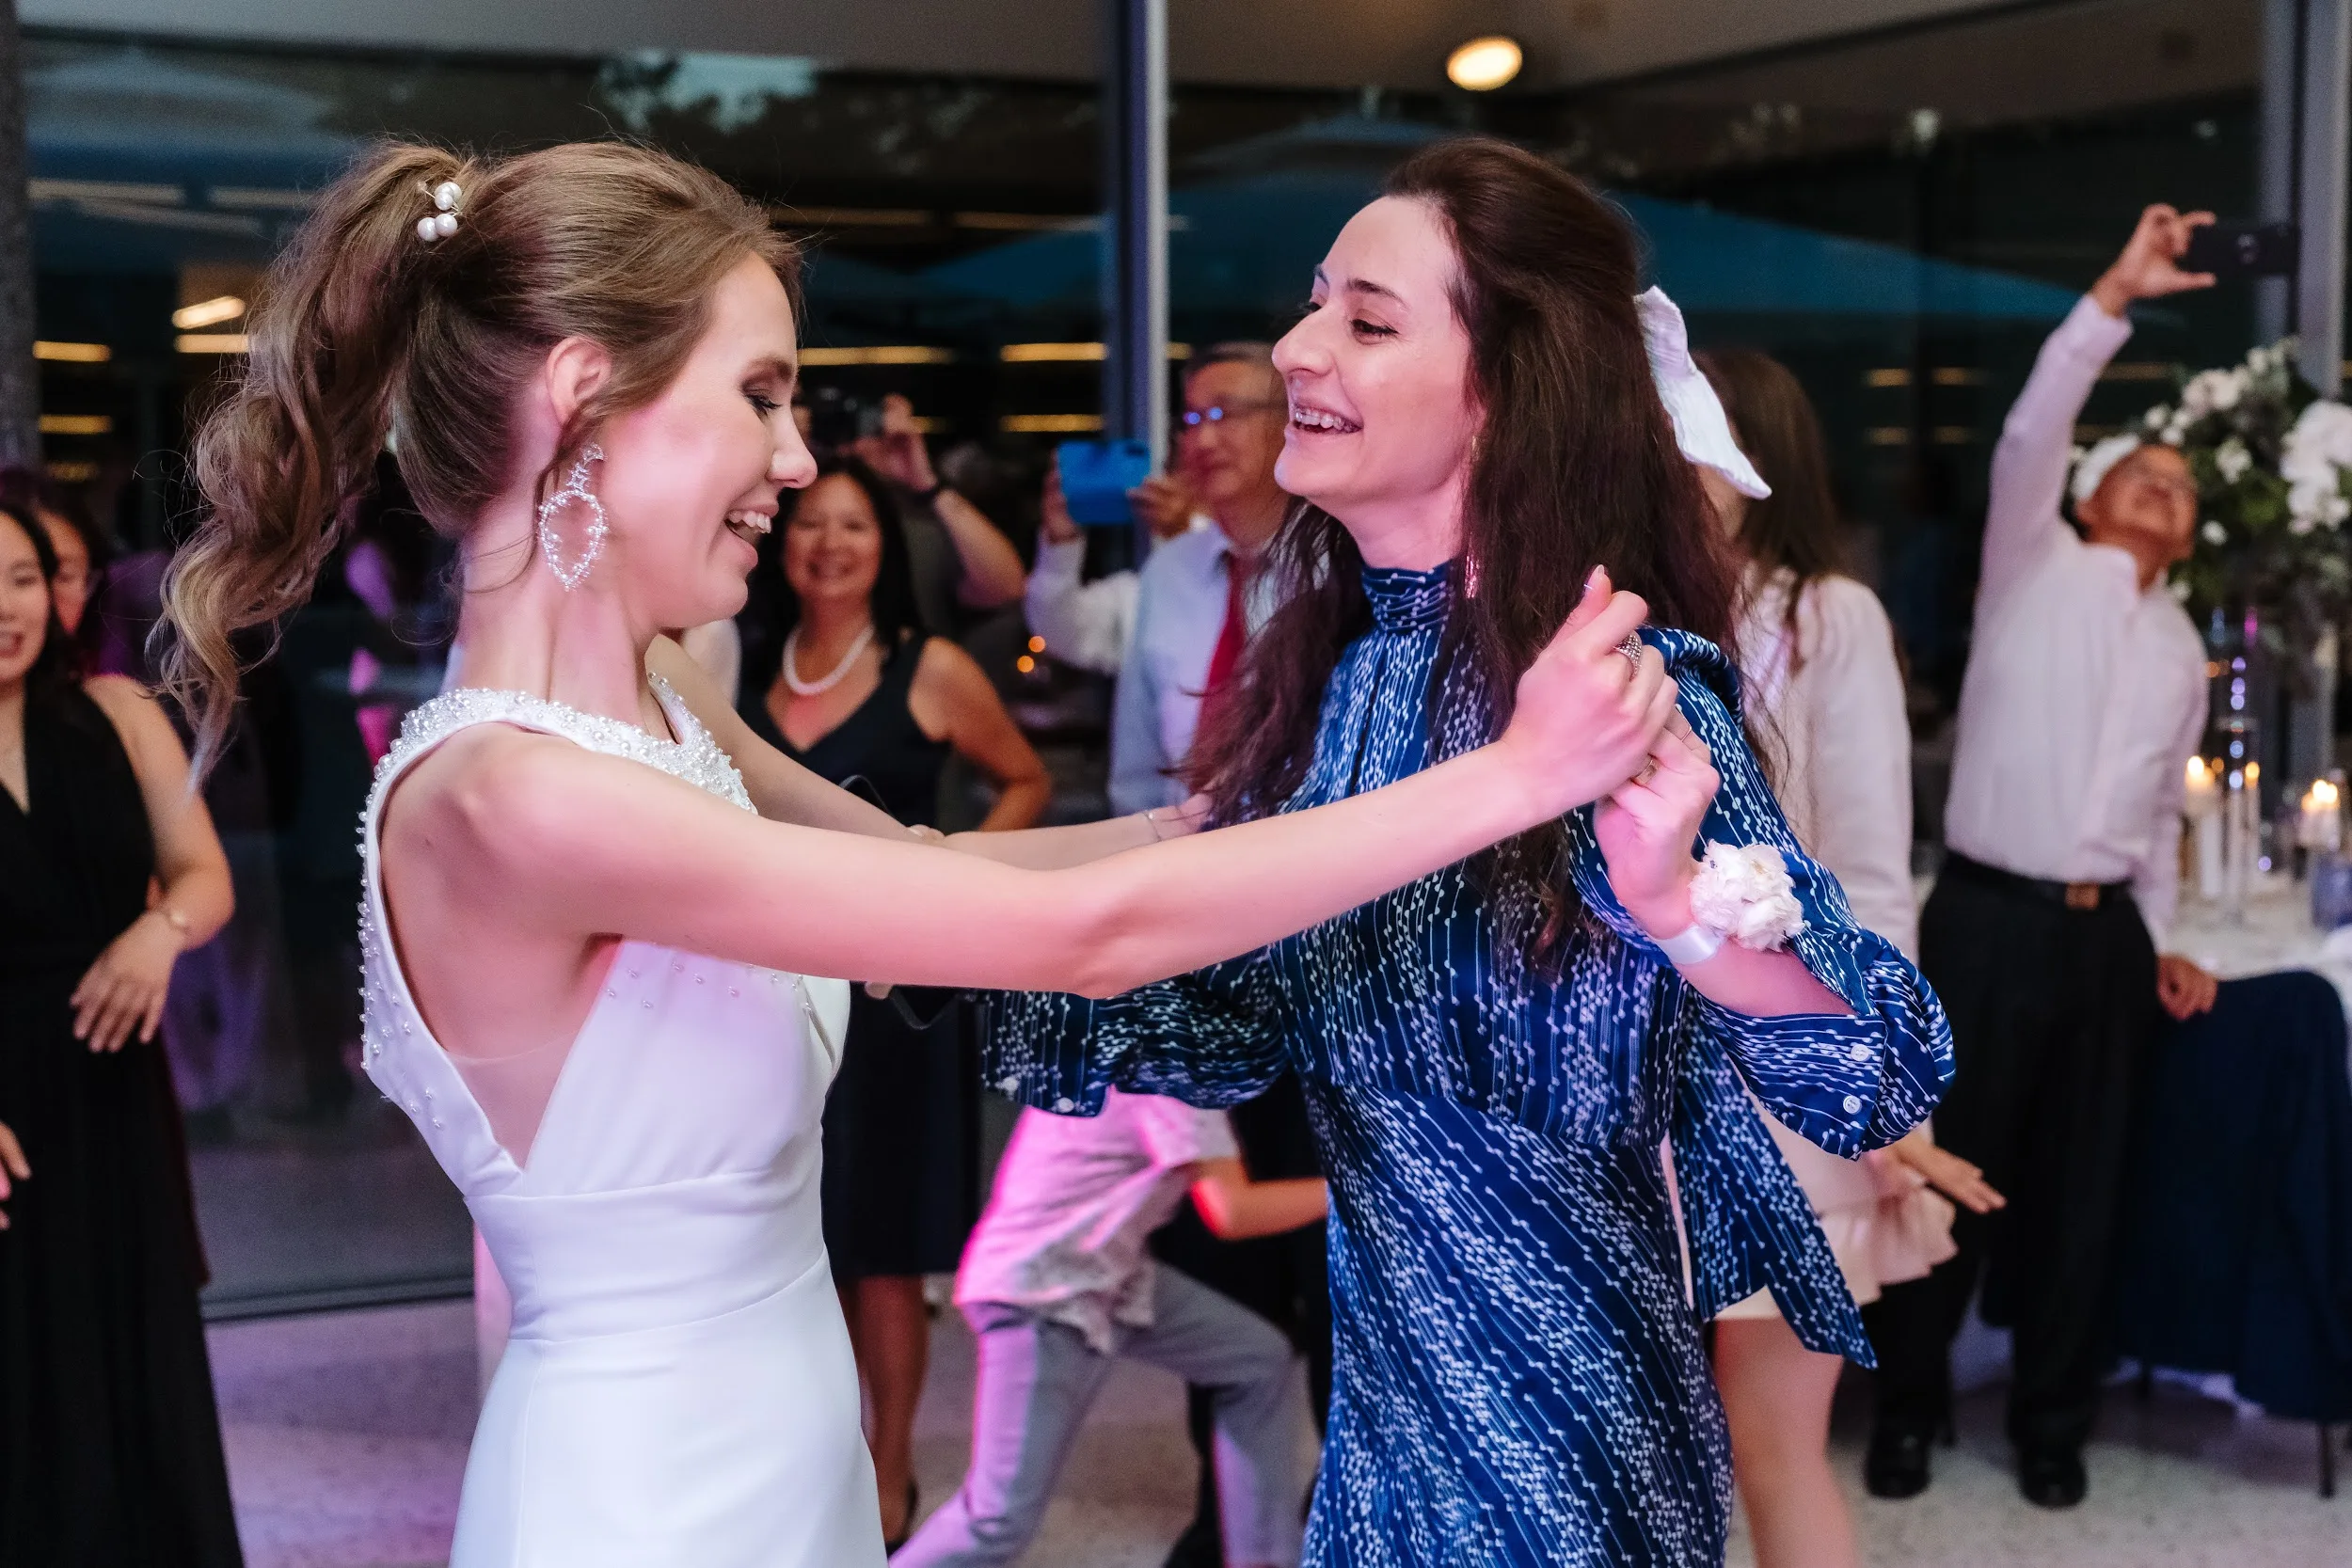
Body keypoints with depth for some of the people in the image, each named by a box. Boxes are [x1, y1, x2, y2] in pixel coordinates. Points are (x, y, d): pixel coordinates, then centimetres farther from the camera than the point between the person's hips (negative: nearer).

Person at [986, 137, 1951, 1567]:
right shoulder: (1324, 668, -2)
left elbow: (1884, 1082, -27)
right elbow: (1248, 1023, 6)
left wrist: (1672, 899, -44)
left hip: (1559, 1412, -6)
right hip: (1383, 1379, 6)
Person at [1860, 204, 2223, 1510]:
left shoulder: (2181, 647, 17)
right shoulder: (2034, 565, 2)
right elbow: (2029, 435, -16)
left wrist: (2161, 938, 15)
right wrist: (2116, 296, -23)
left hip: (2105, 929, 5)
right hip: (1988, 914, -5)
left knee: (2082, 1180, 9)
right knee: (1949, 1167, 1)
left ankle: (2052, 1419, 23)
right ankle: (1909, 1403, 17)